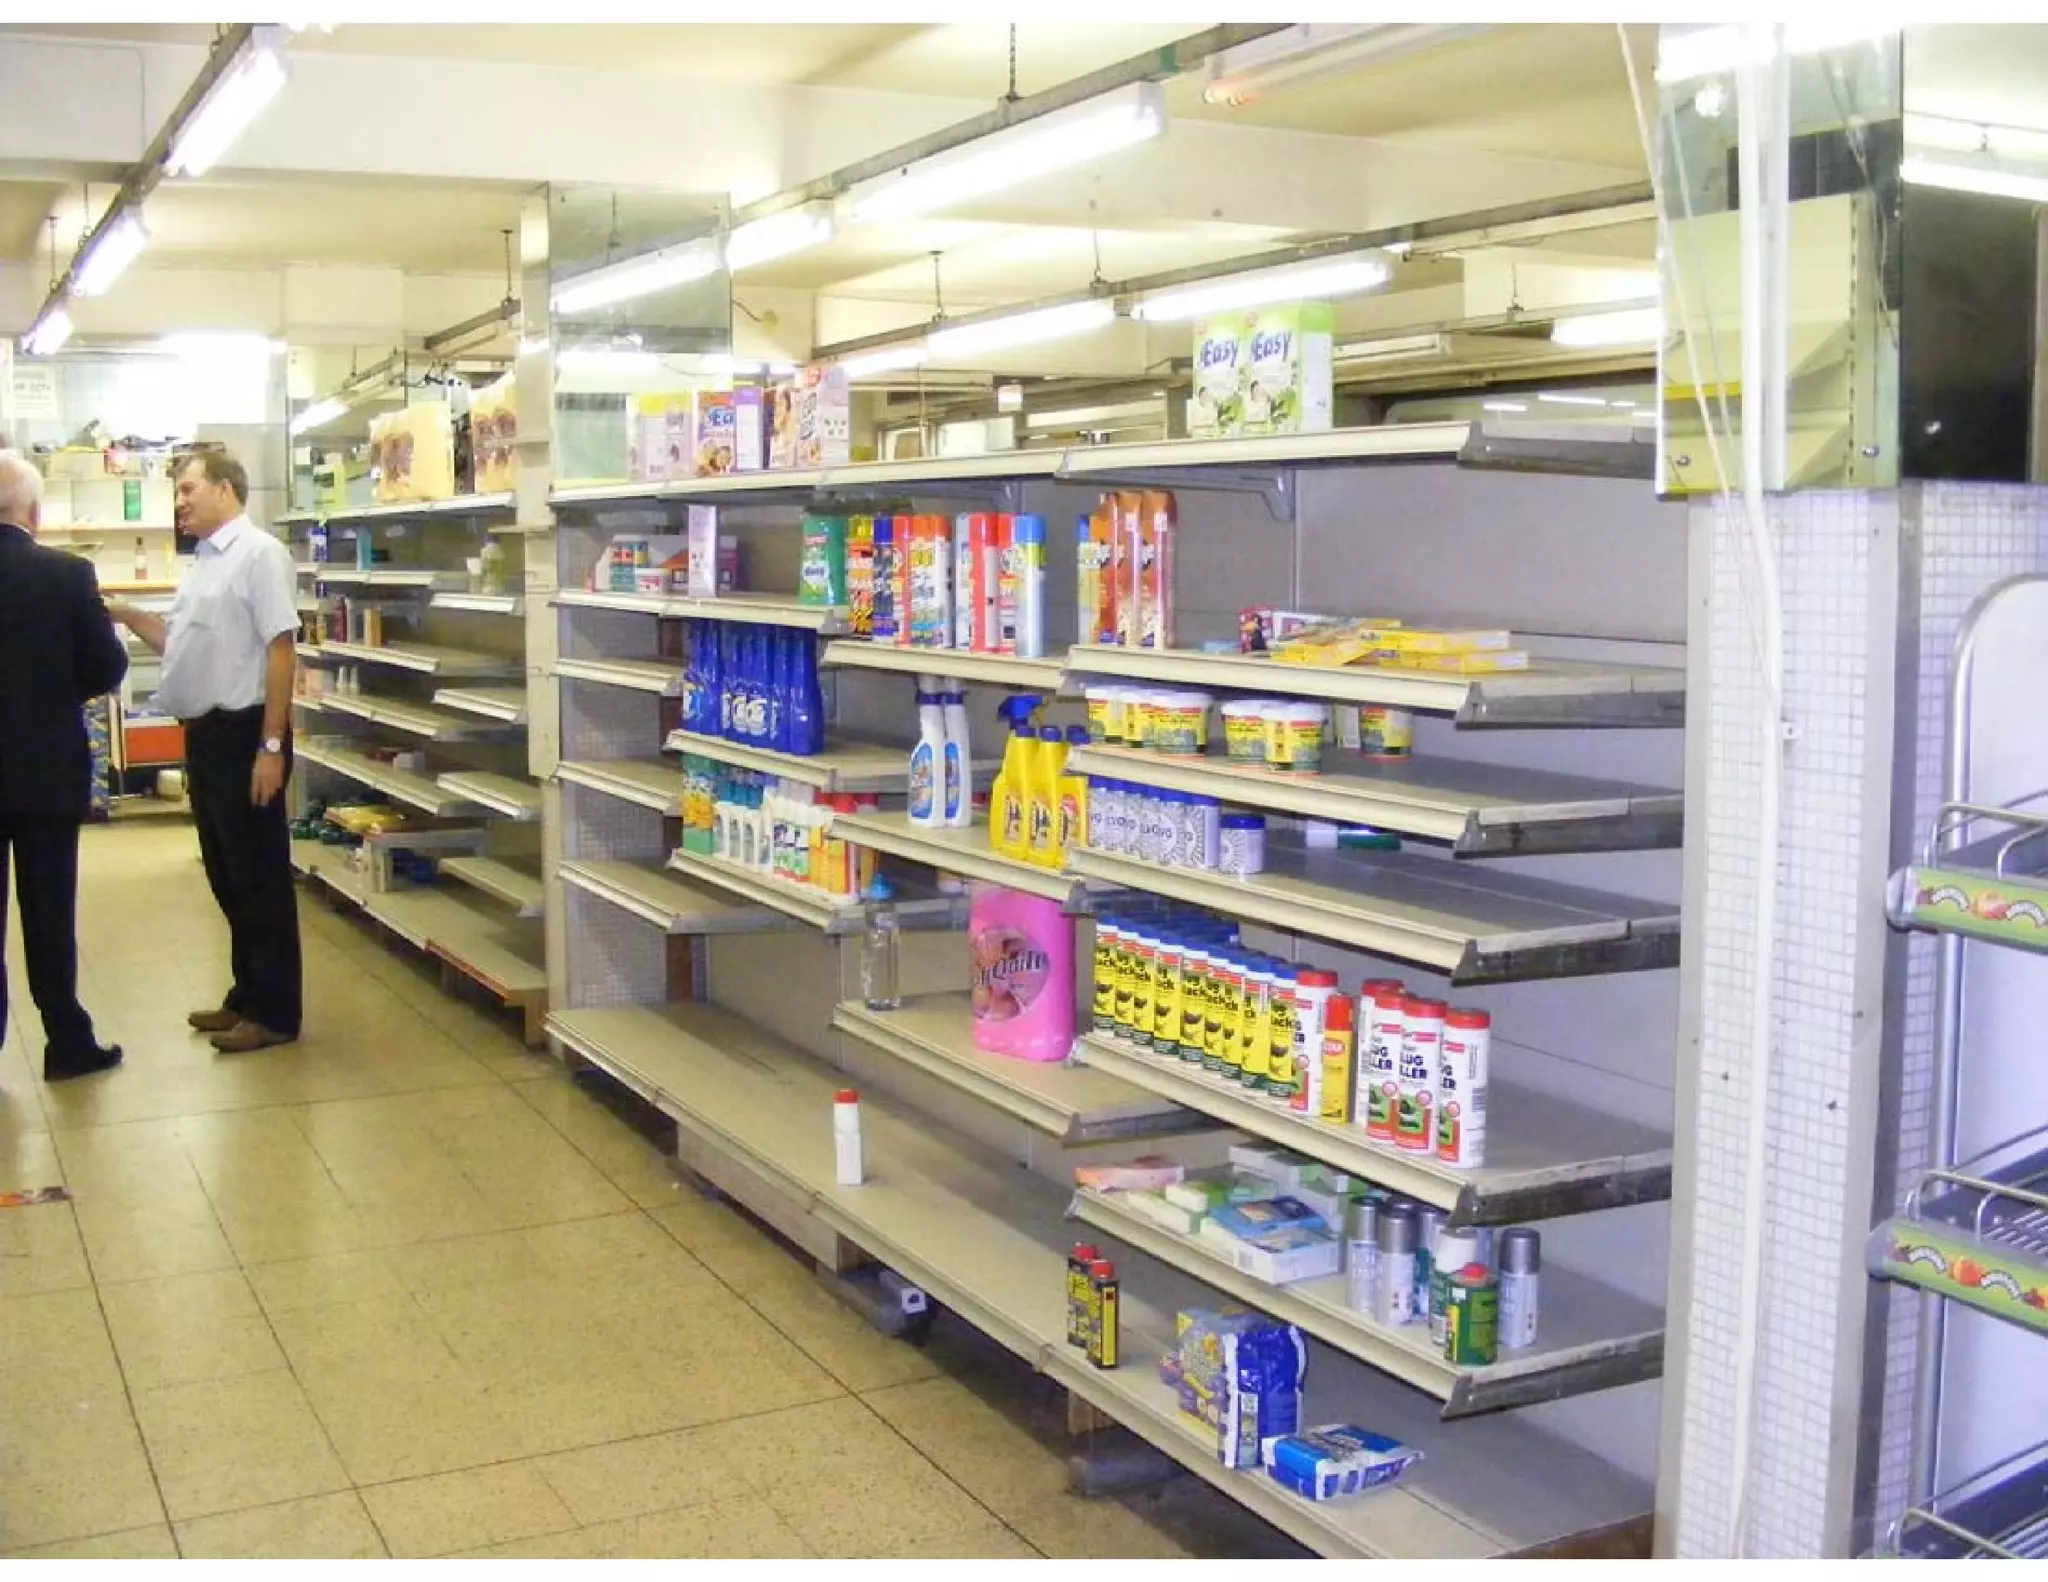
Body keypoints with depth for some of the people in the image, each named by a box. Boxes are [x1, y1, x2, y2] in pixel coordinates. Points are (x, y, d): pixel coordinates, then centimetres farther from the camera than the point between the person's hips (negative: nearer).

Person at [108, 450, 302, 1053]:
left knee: (258, 878, -1)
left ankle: (275, 1012, 8)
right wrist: (127, 615, 7)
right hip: (204, 734, 9)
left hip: (243, 735, -9)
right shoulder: (202, 562, 15)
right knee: (225, 875, 15)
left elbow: (280, 648, -18)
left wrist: (271, 746, -21)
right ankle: (248, 995, 27)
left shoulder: (259, 553, -12)